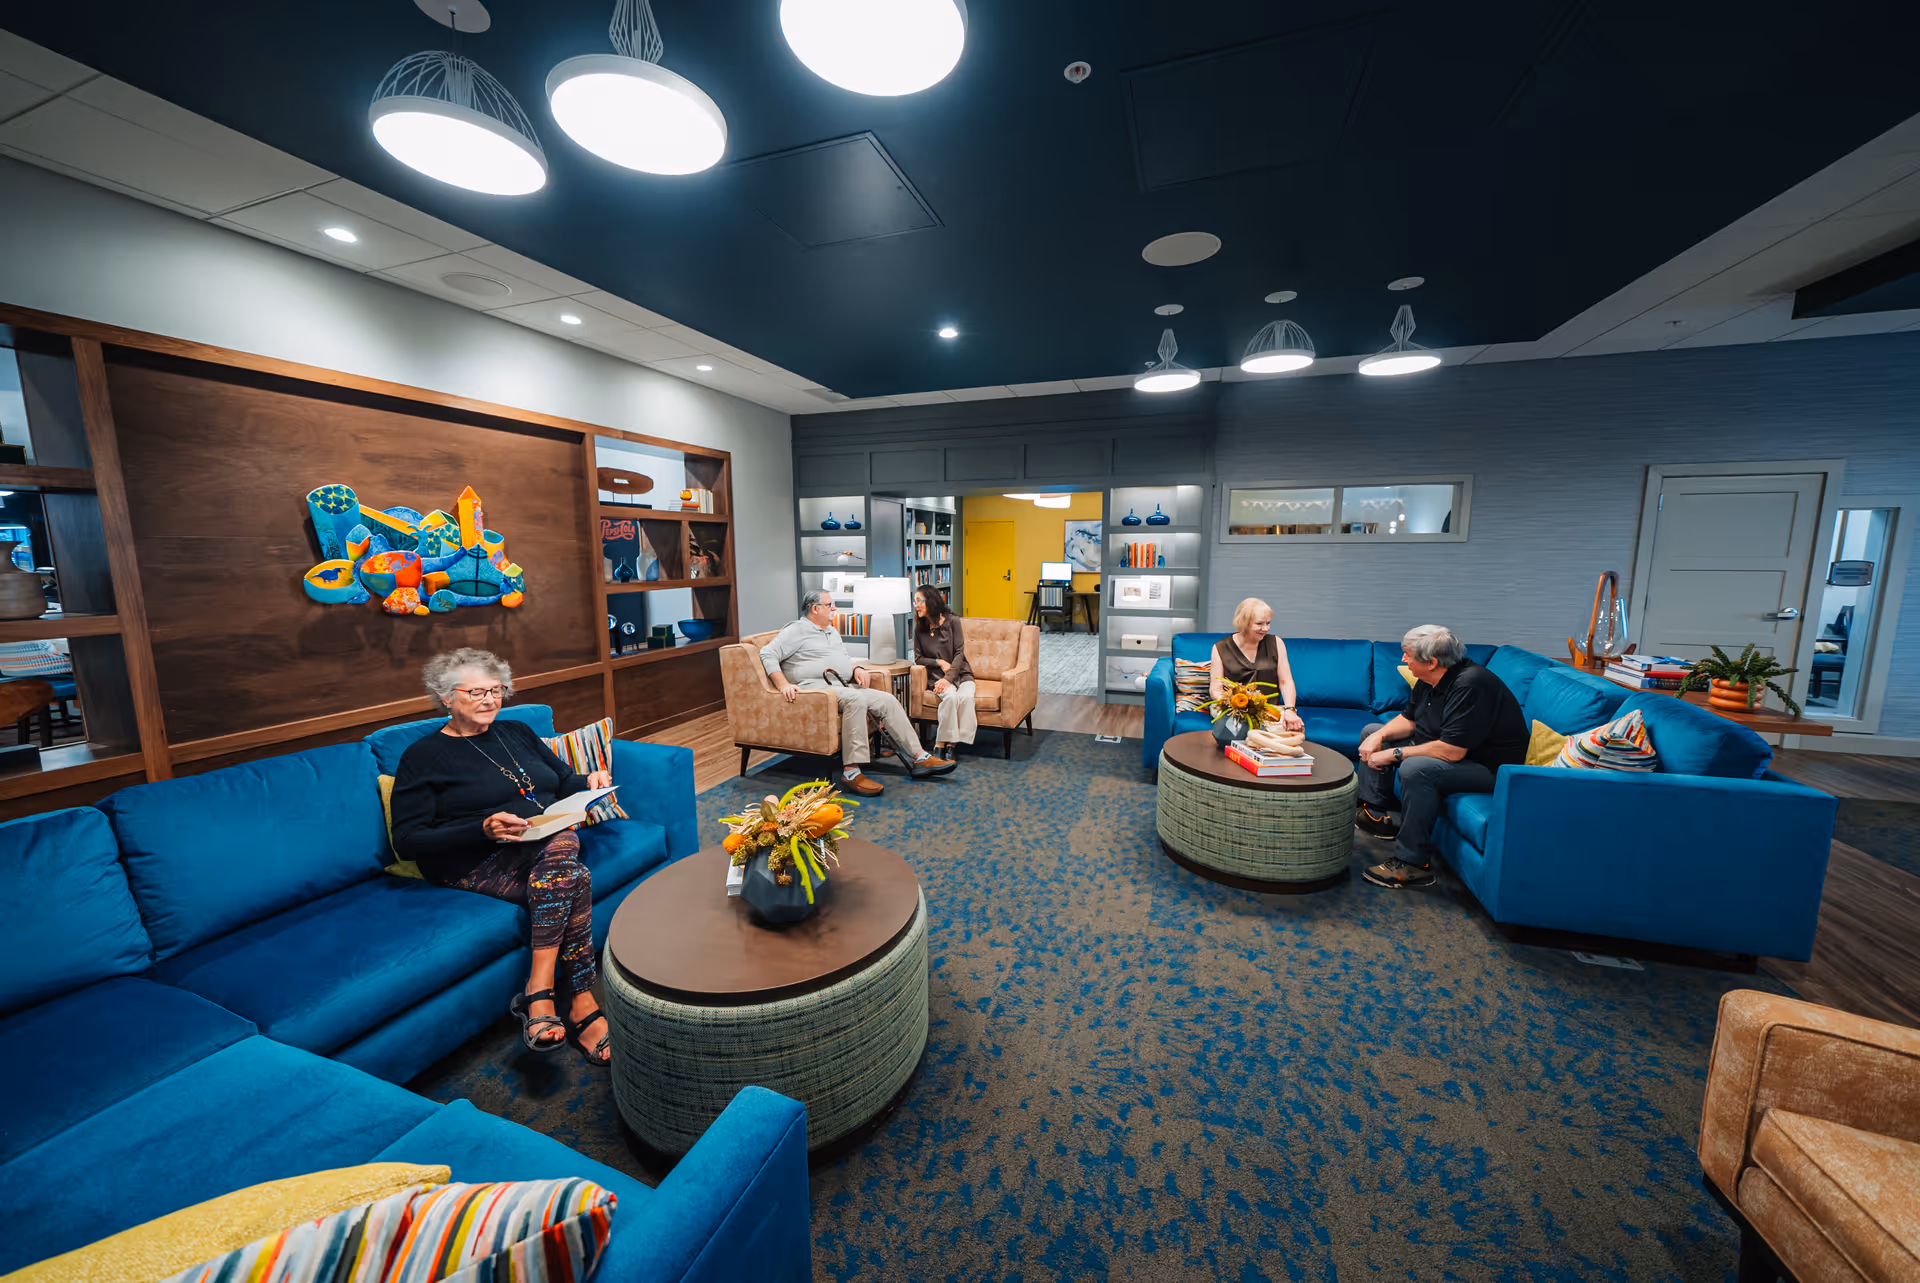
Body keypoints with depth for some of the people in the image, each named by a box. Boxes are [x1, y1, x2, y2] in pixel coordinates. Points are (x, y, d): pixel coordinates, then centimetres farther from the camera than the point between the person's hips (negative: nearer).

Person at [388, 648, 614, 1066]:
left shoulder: (517, 733, 21)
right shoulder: (423, 756, 5)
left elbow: (563, 782, 23)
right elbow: (408, 841, -2)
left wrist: (589, 781, -2)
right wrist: (483, 829, -20)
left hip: (550, 843, 5)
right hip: (479, 865, -4)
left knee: (561, 847, -34)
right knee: (573, 878, -34)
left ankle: (539, 995, -29)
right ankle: (582, 1009, -30)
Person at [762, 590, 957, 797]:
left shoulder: (832, 632, 26)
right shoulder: (797, 630, 1)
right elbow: (768, 653, -9)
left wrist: (857, 669, 9)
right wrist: (783, 685, -22)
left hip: (842, 687, 8)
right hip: (814, 688, -8)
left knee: (887, 700, -8)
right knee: (856, 699, -36)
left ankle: (919, 758, -7)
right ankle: (851, 770, -36)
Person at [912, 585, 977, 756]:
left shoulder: (952, 622, -1)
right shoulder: (920, 628, 6)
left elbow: (959, 653, -6)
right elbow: (918, 657, 10)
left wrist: (948, 678, -17)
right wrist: (939, 662, -7)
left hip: (961, 673, 0)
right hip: (938, 676, 0)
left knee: (966, 697, -31)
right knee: (950, 696, -32)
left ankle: (952, 743, -23)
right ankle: (940, 743, -25)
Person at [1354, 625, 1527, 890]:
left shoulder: (1470, 685, -30)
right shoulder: (1428, 680, -2)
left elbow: (1452, 751, -35)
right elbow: (1408, 720, 10)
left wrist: (1395, 754, -27)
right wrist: (1379, 736, -10)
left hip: (1488, 766, -10)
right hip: (1443, 746, 11)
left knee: (1415, 769, -38)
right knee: (1372, 732, 11)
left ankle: (1413, 864, -27)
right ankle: (1375, 815, 12)